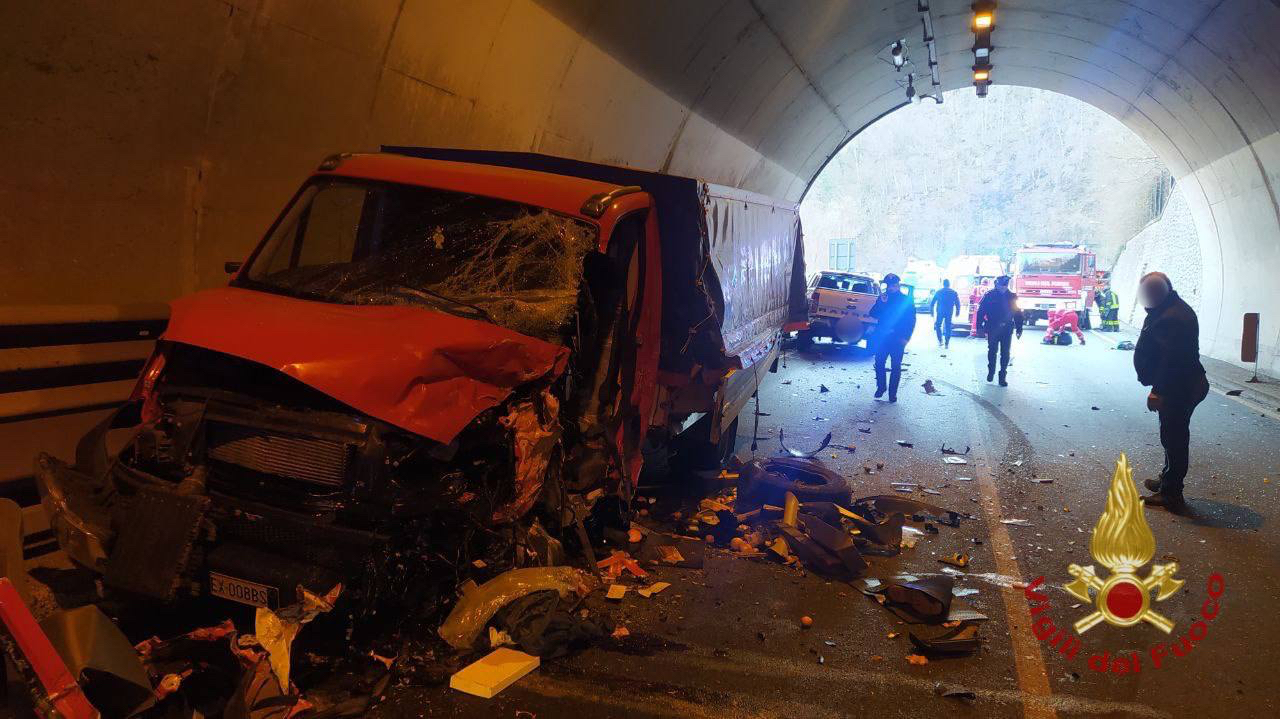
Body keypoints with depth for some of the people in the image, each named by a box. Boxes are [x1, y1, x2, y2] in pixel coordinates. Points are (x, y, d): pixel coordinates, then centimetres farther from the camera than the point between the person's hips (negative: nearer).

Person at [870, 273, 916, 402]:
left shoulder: (906, 300, 2)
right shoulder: (882, 298, 10)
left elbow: (911, 320, 0)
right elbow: (873, 314, 2)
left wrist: (906, 337, -9)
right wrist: (881, 303, -13)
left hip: (897, 339, -2)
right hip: (882, 337, 2)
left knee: (896, 366, 1)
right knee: (879, 363, 0)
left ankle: (892, 392, 9)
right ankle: (881, 387, 20)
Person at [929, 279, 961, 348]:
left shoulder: (938, 292, 3)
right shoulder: (953, 293, 4)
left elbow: (932, 303, 4)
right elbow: (957, 304, 4)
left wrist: (932, 312, 12)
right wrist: (957, 312, 14)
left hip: (940, 312, -1)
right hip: (949, 313, 1)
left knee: (937, 326, 12)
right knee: (948, 327, 7)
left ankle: (940, 341, 0)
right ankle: (947, 343, 5)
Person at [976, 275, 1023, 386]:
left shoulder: (1012, 297, 5)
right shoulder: (989, 296, -1)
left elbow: (1018, 314, 8)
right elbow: (981, 311, -1)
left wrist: (1019, 329, 4)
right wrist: (980, 326, -7)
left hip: (1007, 329, 1)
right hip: (992, 329, -1)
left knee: (1005, 353, 1)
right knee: (992, 351, 6)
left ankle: (1003, 376, 7)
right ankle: (991, 371, 24)